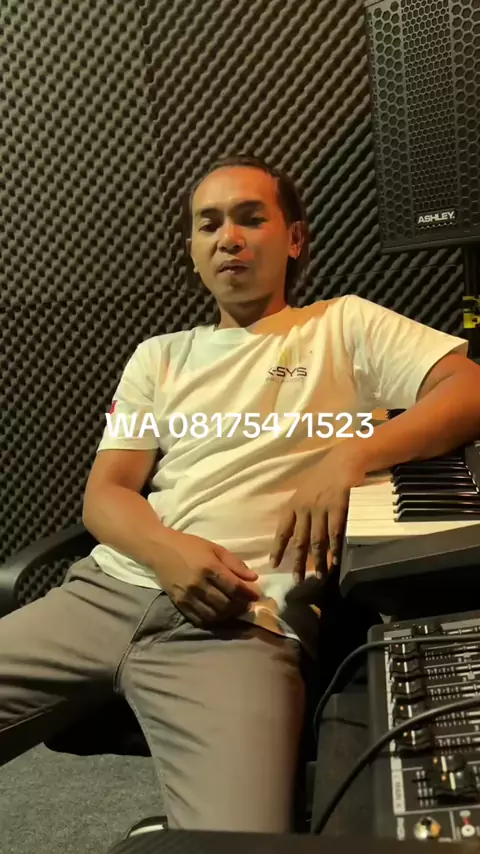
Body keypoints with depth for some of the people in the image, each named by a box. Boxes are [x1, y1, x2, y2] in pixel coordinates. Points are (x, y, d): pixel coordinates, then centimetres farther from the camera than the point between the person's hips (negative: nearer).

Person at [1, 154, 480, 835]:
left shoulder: (344, 325, 12)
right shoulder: (159, 357, 21)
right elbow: (104, 491, 12)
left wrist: (349, 454, -18)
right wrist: (167, 550, -11)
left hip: (245, 621, -4)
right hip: (106, 593, 5)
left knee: (239, 836, -29)